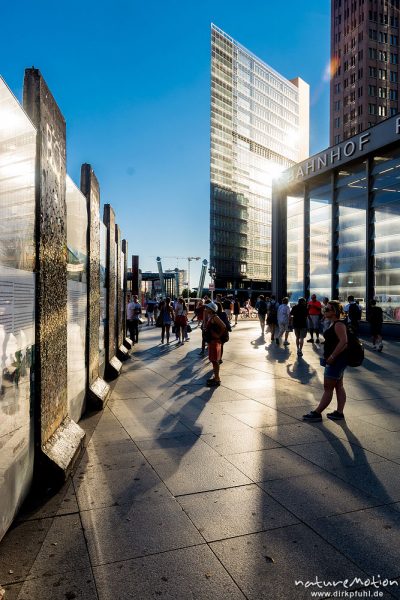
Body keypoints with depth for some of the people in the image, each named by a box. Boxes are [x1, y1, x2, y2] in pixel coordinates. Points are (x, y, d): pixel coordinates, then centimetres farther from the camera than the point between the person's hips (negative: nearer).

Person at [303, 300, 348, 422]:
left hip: (337, 360, -11)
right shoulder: (333, 324, 13)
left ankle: (317, 413, 3)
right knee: (339, 386, 14)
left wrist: (332, 357, -26)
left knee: (328, 388, -3)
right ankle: (339, 413, 21)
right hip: (337, 360, 11)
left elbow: (343, 341, -28)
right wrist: (330, 357, 16)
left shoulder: (339, 325, -18)